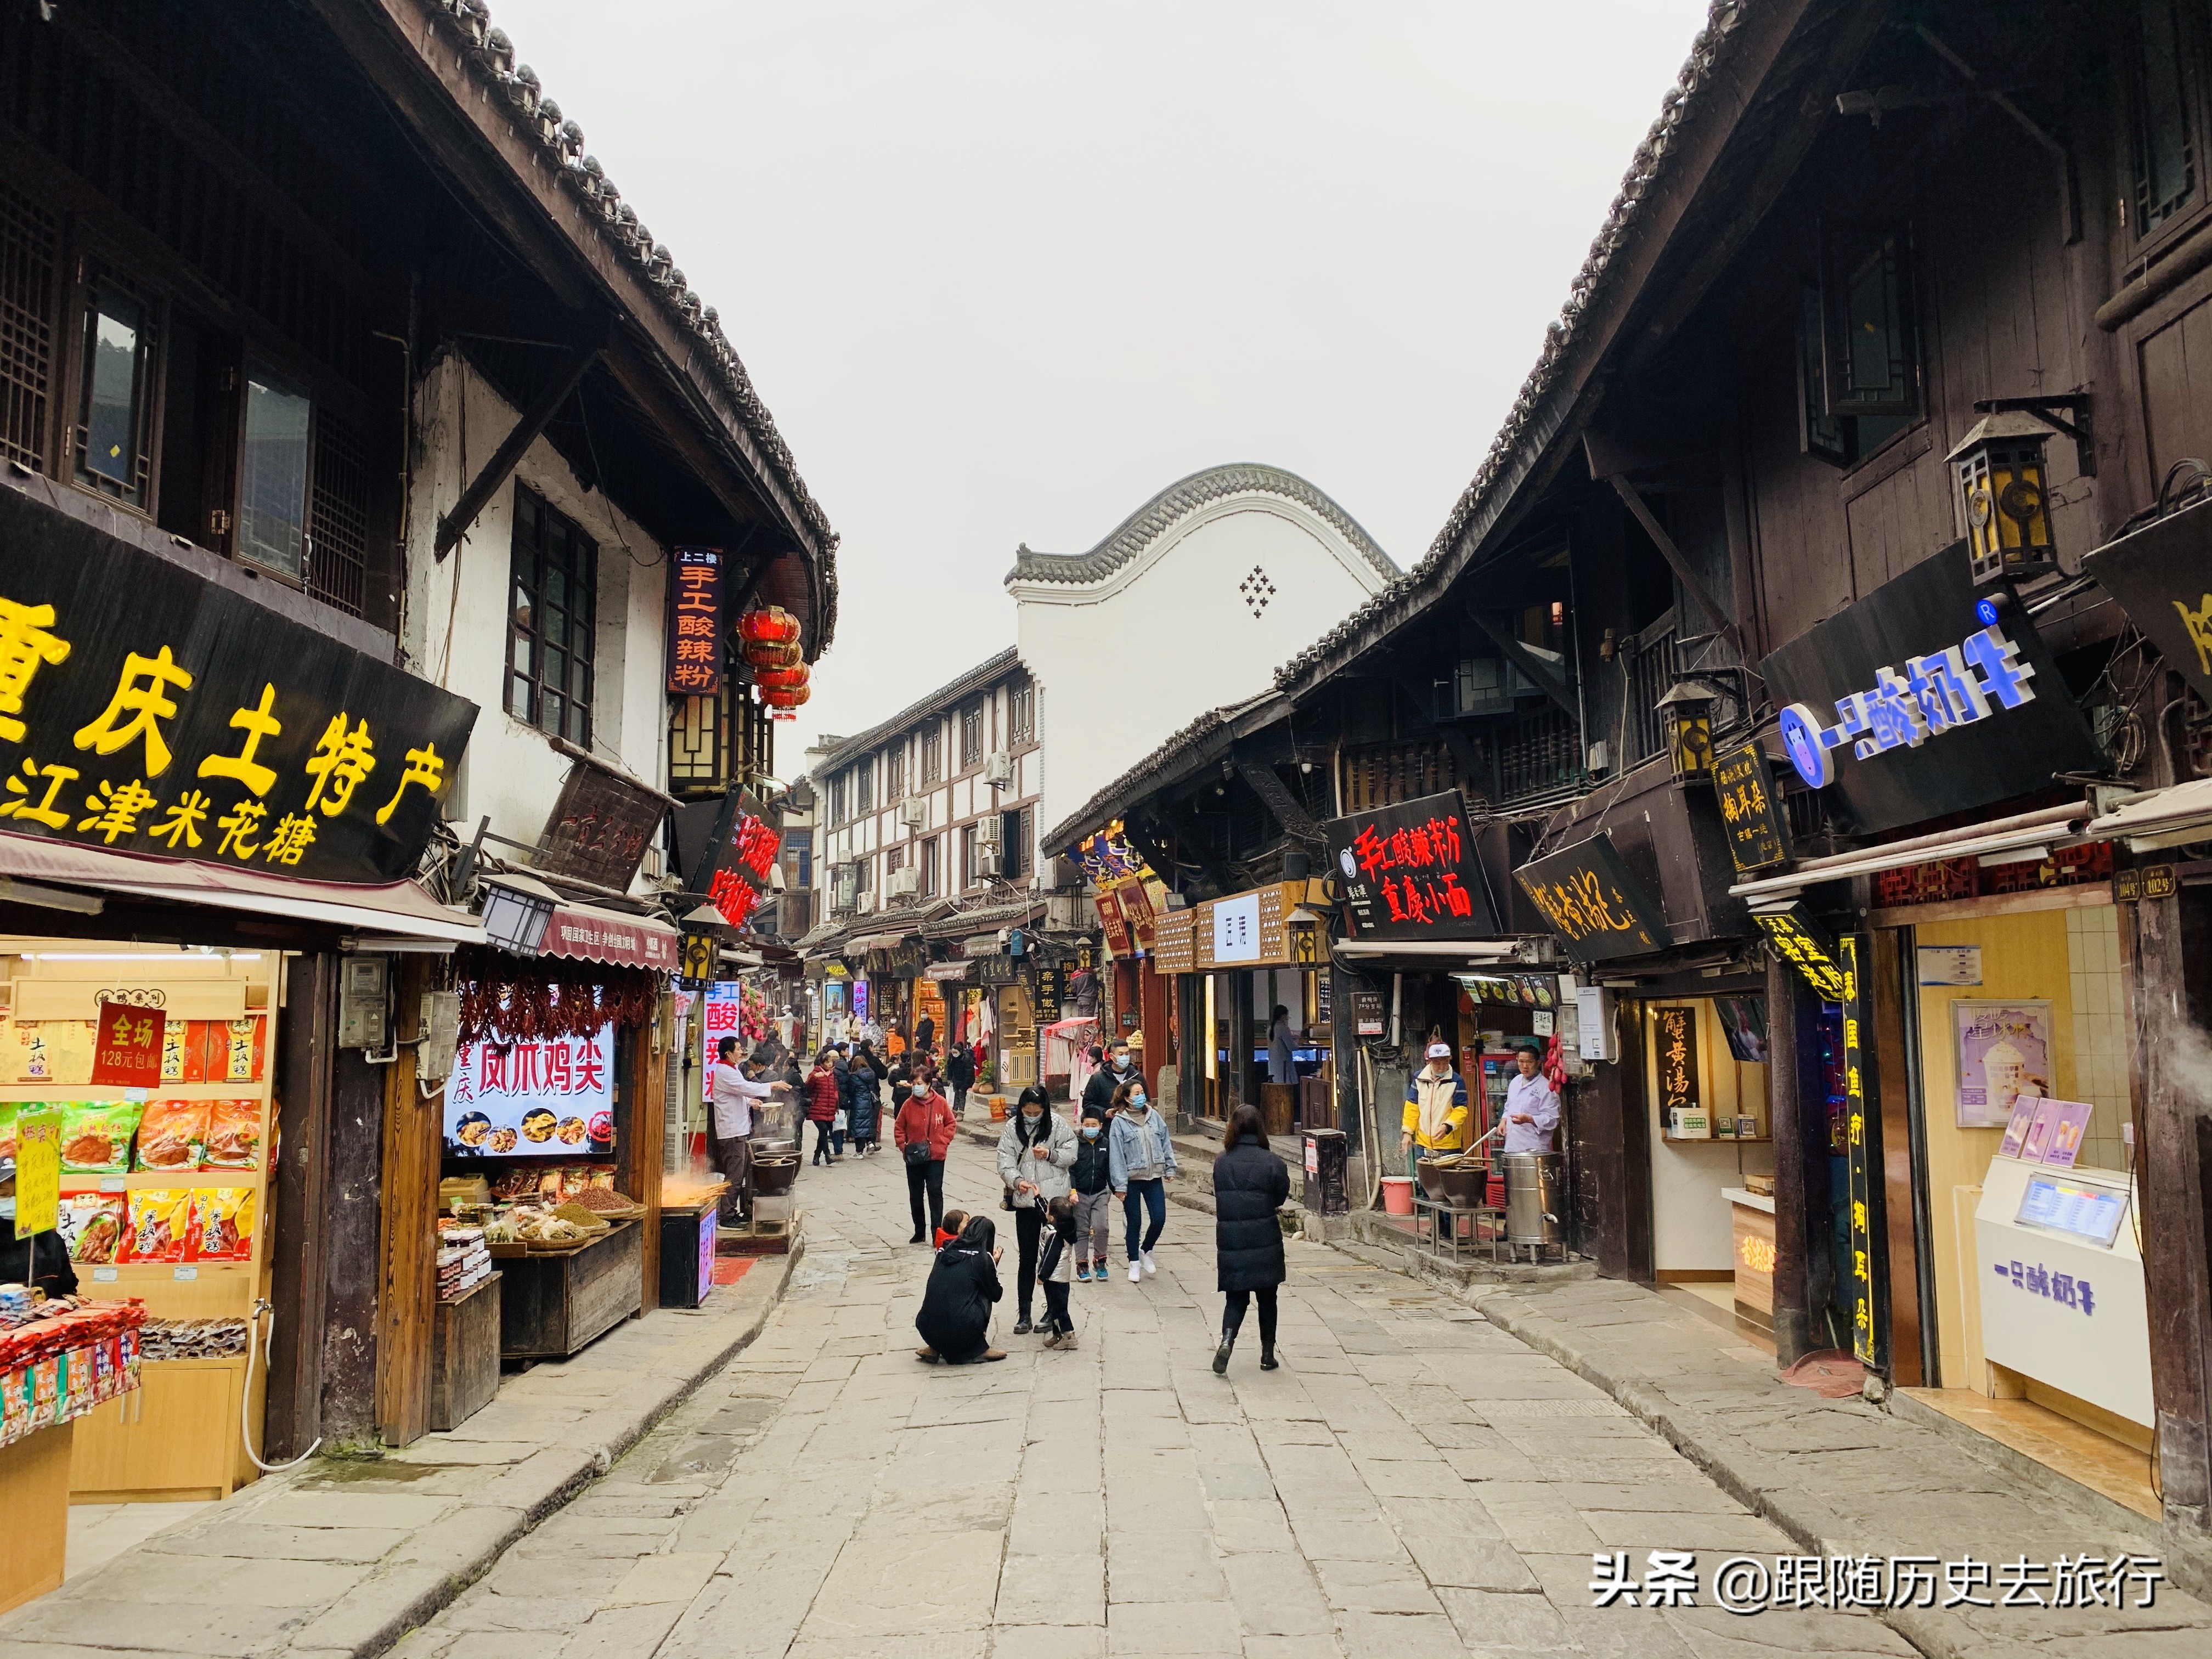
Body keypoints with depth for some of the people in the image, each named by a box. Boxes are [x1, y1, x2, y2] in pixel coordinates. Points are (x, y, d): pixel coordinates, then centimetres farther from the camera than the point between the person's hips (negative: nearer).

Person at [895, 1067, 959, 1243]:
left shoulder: (940, 1103, -5)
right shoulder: (909, 1104, -2)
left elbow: (951, 1124, 4)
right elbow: (899, 1128, 7)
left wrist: (943, 1143, -6)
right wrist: (903, 1147, -4)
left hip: (936, 1157, -2)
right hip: (914, 1158, 2)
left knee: (935, 1193, -6)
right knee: (915, 1196, 10)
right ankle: (919, 1233, 24)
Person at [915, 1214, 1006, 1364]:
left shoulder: (945, 1252, 14)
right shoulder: (983, 1258, 1)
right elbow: (996, 1295, 11)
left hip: (928, 1331, 4)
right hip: (960, 1333, -4)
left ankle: (934, 1349, 16)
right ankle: (979, 1350, 15)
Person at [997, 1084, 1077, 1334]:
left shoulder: (1058, 1125, -1)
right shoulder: (1012, 1128, 1)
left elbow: (1072, 1153, 1)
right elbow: (1005, 1163, -5)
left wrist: (1051, 1154, -16)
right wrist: (1017, 1181, -22)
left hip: (1054, 1200, -1)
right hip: (1025, 1202, 1)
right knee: (1027, 1259, 6)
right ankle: (1024, 1314, 15)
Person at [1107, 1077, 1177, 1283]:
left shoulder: (1154, 1117, 3)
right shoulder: (1119, 1122, -10)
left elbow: (1166, 1143, 11)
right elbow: (1116, 1154, -10)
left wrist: (1170, 1169, 9)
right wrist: (1120, 1185, -12)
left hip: (1154, 1177, 4)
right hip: (1132, 1179, -4)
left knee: (1159, 1219, 1)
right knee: (1134, 1222, 6)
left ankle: (1146, 1251, 27)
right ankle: (1134, 1263, 21)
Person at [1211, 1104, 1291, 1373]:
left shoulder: (1221, 1162, -3)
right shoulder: (1272, 1163, -10)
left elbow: (1219, 1198, 5)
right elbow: (1281, 1198, 2)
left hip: (1230, 1241, 1)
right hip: (1265, 1242, -1)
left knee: (1236, 1298, 11)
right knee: (1267, 1298, 15)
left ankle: (1227, 1341, -14)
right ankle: (1267, 1355, 22)